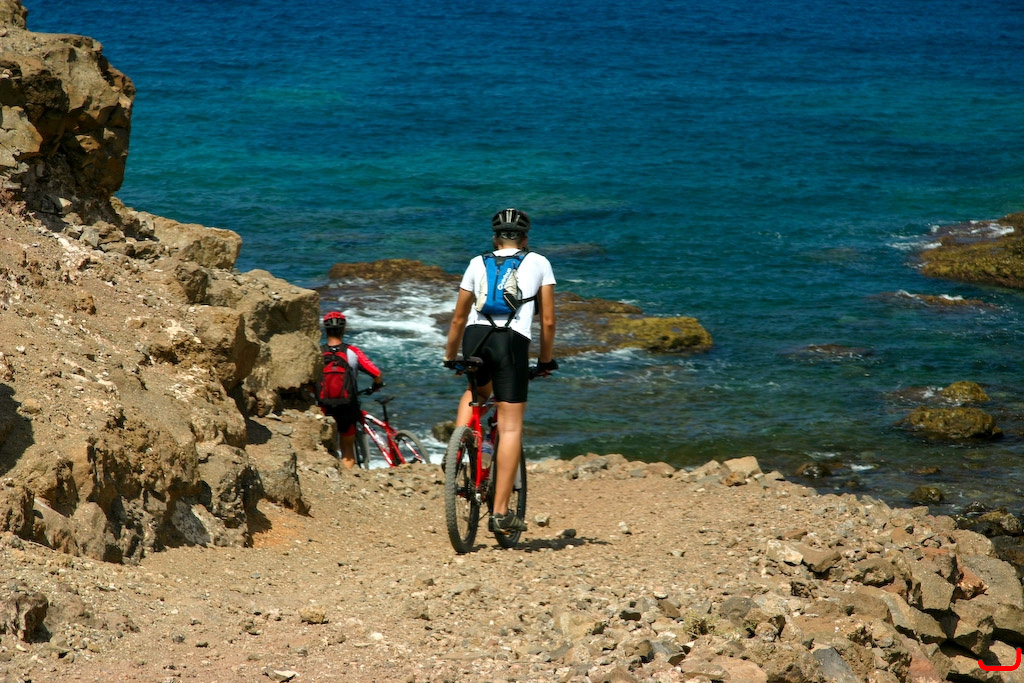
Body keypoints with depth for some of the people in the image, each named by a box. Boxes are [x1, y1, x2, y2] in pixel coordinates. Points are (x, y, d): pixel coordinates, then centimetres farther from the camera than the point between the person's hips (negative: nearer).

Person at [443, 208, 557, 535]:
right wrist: (546, 360, 25)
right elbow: (548, 320, 13)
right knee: (510, 427, 1)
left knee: (476, 392, 35)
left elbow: (459, 318, 23)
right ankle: (501, 513, -4)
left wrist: (450, 358, 35)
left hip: (475, 336, 3)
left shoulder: (478, 263, 20)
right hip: (513, 340, -3)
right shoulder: (538, 263, 16)